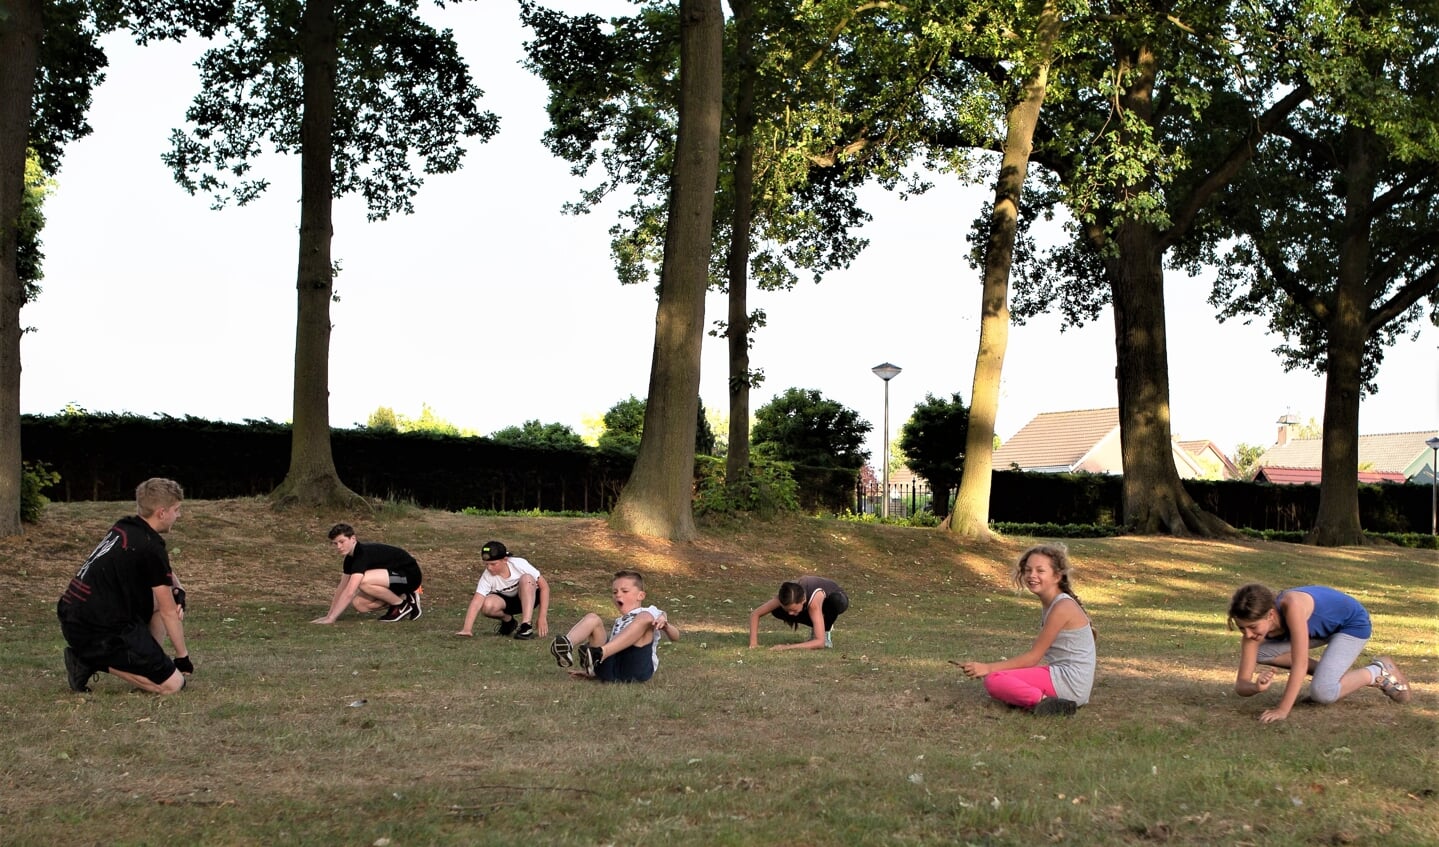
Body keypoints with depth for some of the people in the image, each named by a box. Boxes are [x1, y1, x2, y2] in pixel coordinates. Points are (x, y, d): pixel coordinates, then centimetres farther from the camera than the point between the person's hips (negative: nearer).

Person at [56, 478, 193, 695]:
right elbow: (169, 613, -9)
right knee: (172, 683, -7)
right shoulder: (150, 548, -15)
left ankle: (146, 661, 15)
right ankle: (93, 661, -5)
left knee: (161, 597, 20)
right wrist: (183, 656, 2)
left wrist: (177, 588, 9)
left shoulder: (124, 527, 10)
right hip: (97, 632, -10)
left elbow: (162, 570, 30)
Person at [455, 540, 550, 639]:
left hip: (529, 597, -1)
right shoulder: (487, 577, -24)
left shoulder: (519, 564, -27)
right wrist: (467, 629, -46)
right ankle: (508, 621, 1)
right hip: (506, 600, 1)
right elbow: (476, 602, -33)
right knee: (487, 605, -32)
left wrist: (542, 617, -26)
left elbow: (544, 587, -22)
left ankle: (526, 626, -33)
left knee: (526, 578, -34)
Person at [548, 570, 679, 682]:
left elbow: (675, 637, 7)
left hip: (636, 668, -4)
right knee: (592, 618, -8)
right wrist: (592, 671, 17)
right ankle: (566, 648, -41)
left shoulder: (651, 612, 23)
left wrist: (665, 625, -16)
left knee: (645, 618, -25)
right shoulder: (618, 623, 39)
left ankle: (599, 653, -43)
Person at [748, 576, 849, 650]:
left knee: (835, 600, -43)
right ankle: (817, 626, 2)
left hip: (837, 598, -5)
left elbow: (820, 642, -50)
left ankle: (825, 631, -12)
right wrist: (753, 643, -34)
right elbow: (755, 614, -22)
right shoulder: (785, 596, -34)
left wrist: (788, 647, -56)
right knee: (777, 611, -22)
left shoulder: (814, 601, -46)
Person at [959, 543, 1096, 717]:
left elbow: (1033, 657, -14)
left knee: (993, 680, -16)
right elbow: (1040, 655, 14)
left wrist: (988, 667, -14)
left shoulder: (1063, 607, -15)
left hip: (1070, 682, -10)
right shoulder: (1048, 605, 14)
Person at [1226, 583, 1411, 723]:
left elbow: (1300, 662, -42)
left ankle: (1379, 673, 3)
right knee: (1260, 653, -8)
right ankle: (1325, 671, 7)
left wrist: (1282, 710, -46)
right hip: (1322, 624, 7)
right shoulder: (1255, 621, -22)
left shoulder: (1292, 606, -41)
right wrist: (1257, 687, -45)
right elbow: (1241, 685, -23)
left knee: (1322, 693, -23)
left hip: (1352, 622, -6)